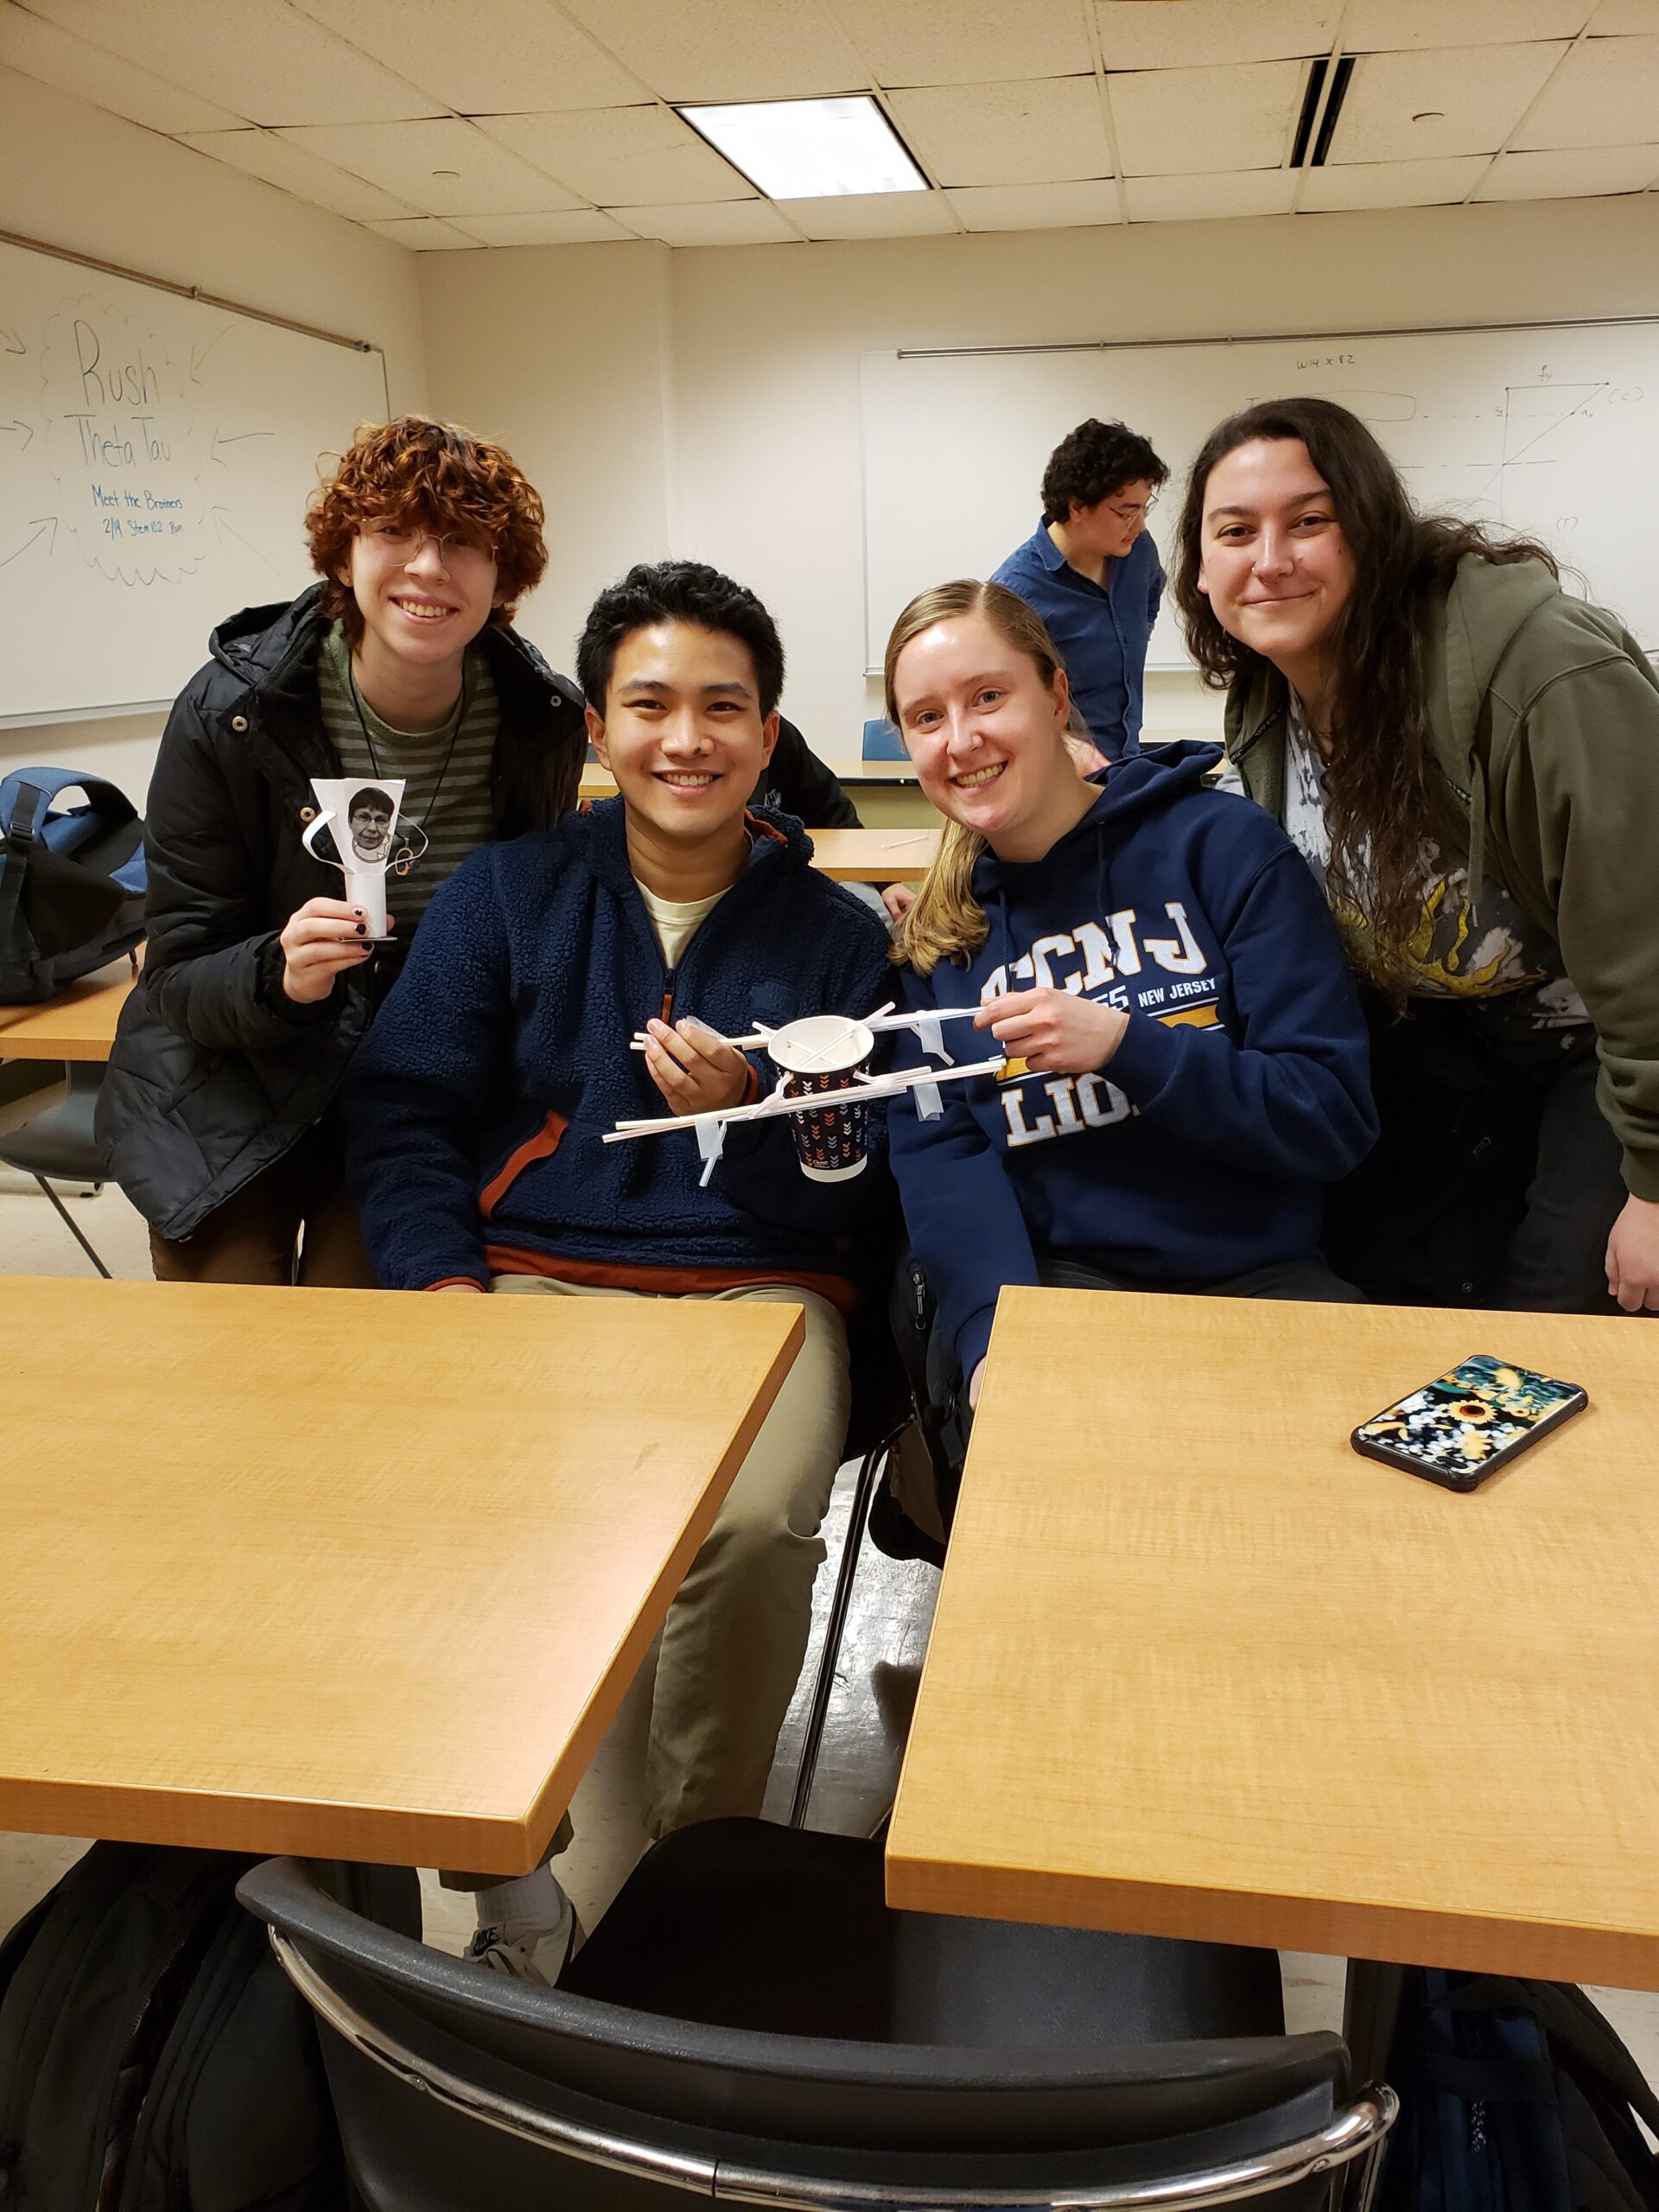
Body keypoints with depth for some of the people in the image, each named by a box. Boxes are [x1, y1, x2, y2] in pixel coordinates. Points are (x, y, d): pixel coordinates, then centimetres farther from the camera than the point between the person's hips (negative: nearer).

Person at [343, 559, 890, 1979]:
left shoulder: (837, 936, 9)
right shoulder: (507, 893, 11)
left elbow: (852, 1201, 8)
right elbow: (403, 1112, 6)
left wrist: (746, 1111, -12)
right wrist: (450, 1296, -10)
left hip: (756, 1287, -1)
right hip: (532, 1275, 1)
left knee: (757, 1525, -30)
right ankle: (506, 1873, -2)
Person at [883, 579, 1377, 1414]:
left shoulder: (1222, 845, 1)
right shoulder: (932, 935, 11)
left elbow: (1336, 1117, -4)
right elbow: (937, 1154, 0)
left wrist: (1123, 1046, -17)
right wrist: (994, 1330, -19)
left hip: (1257, 1273, 0)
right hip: (1056, 1275, 0)